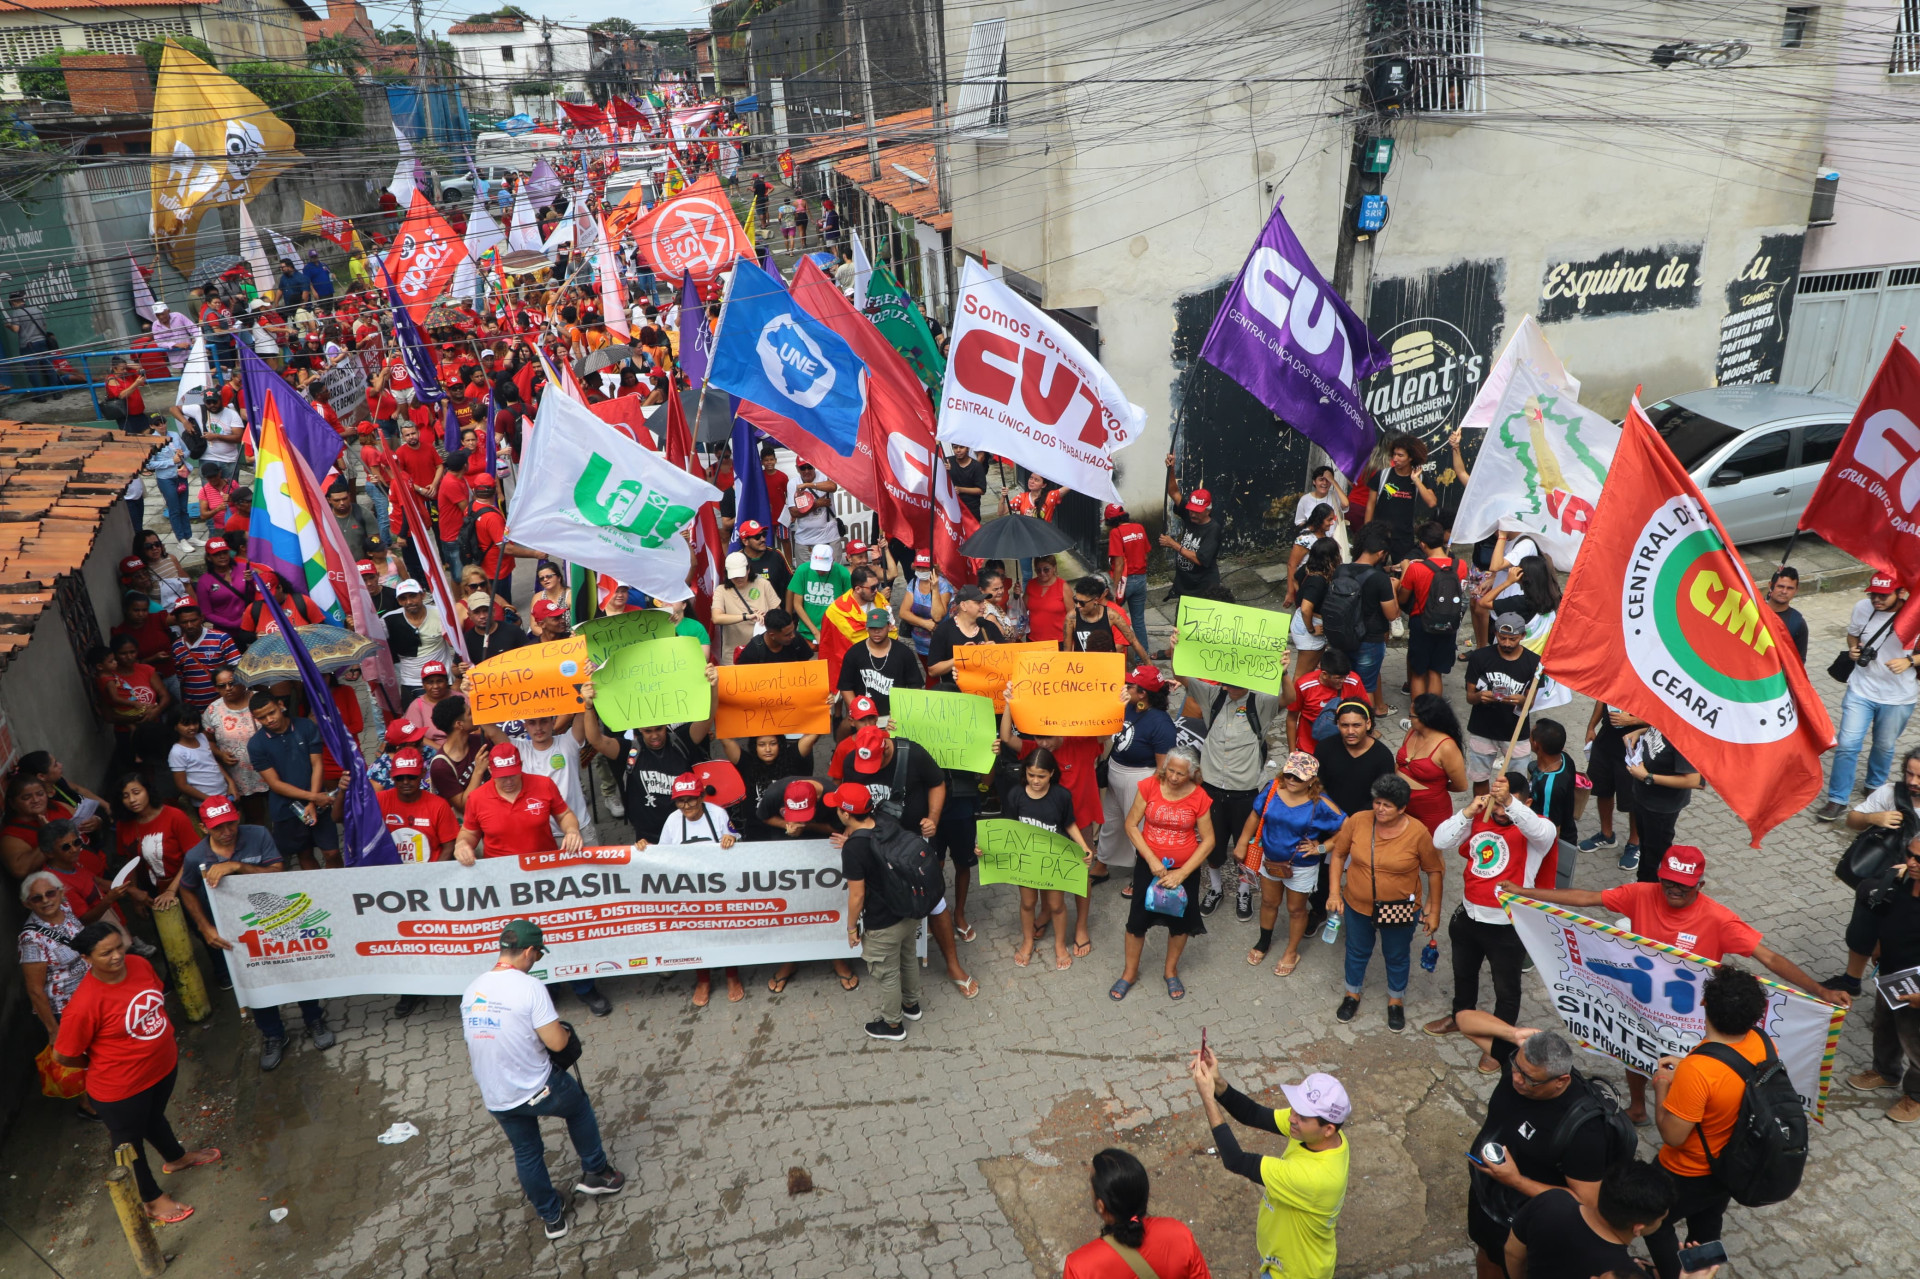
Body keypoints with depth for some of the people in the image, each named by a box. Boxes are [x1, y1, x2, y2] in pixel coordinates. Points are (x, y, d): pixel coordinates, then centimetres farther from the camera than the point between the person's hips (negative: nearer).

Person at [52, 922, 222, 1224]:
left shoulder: (139, 964, -14)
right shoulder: (84, 1004, -33)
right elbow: (62, 1056, -20)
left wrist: (161, 1038, 8)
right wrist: (103, 1062, -4)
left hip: (163, 1065, 6)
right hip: (121, 1088, -6)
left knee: (154, 1117, 34)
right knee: (129, 1142, 20)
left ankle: (176, 1157, 60)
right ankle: (152, 1199, 40)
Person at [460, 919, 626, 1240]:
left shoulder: (470, 990, 1)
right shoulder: (529, 987, -20)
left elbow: (471, 1048, 12)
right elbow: (557, 1043, -21)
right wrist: (565, 1029, 2)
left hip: (496, 1101, 5)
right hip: (537, 1090, -5)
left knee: (527, 1154, 24)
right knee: (579, 1105, 25)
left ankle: (551, 1218, 38)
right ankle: (595, 1173, 35)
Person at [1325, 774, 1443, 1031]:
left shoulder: (1418, 833, -22)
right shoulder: (1358, 821, -17)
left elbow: (1434, 872, -9)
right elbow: (1338, 854, -4)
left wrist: (1434, 911, -5)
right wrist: (1334, 892, -8)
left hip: (1399, 910, -2)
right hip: (1357, 905, 2)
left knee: (1396, 956, 20)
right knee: (1357, 952, 23)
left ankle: (1396, 1000, 46)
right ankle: (1353, 994, 48)